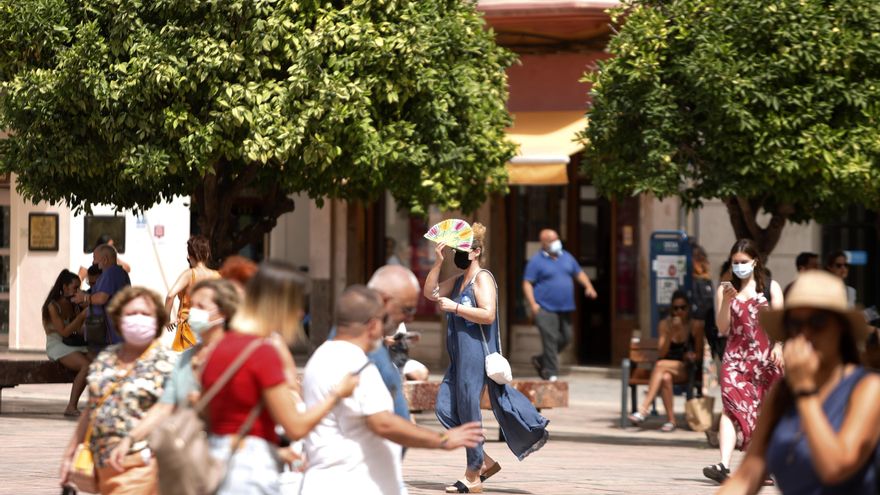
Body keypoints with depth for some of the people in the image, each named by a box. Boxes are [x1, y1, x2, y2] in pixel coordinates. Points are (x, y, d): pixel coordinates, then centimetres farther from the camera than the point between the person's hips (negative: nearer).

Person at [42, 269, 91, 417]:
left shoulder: (74, 305, 12)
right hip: (57, 346, -7)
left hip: (74, 345, 7)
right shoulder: (53, 306, -8)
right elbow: (64, 332, -16)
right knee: (87, 366, -30)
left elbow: (80, 331, 6)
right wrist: (82, 315, -17)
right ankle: (71, 407, -28)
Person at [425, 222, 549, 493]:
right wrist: (438, 262, 4)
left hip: (476, 352, -9)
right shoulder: (458, 281, 19)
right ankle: (485, 462, 12)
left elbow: (488, 315, -20)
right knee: (444, 408, 5)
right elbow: (431, 292, 13)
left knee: (468, 410, -5)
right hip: (459, 356, 10)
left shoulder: (482, 278, -9)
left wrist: (454, 307, -18)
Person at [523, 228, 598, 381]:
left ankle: (541, 360, 25)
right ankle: (550, 373, -6)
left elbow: (579, 273, 23)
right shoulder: (537, 261, -2)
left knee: (566, 338, 7)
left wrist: (588, 286, 3)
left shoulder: (567, 257, 15)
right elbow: (527, 284, -5)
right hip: (545, 309, -6)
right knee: (550, 339, -11)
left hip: (565, 308, 6)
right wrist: (533, 304, -16)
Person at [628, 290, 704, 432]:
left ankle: (644, 409, -40)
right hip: (669, 367, 2)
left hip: (687, 369, -2)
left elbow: (699, 354, 4)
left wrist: (692, 356, -19)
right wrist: (670, 332, -16)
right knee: (665, 378, -36)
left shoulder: (696, 325, 0)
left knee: (660, 365, -33)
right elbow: (662, 353, -4)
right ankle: (670, 420, -32)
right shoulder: (665, 324, 5)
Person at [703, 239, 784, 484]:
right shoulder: (725, 289, 9)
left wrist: (778, 345, -15)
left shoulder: (771, 287, 7)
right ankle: (724, 465, -30)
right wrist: (726, 301, -10)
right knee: (733, 406, -18)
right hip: (736, 356, 0)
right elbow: (722, 329, 4)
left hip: (765, 357, 0)